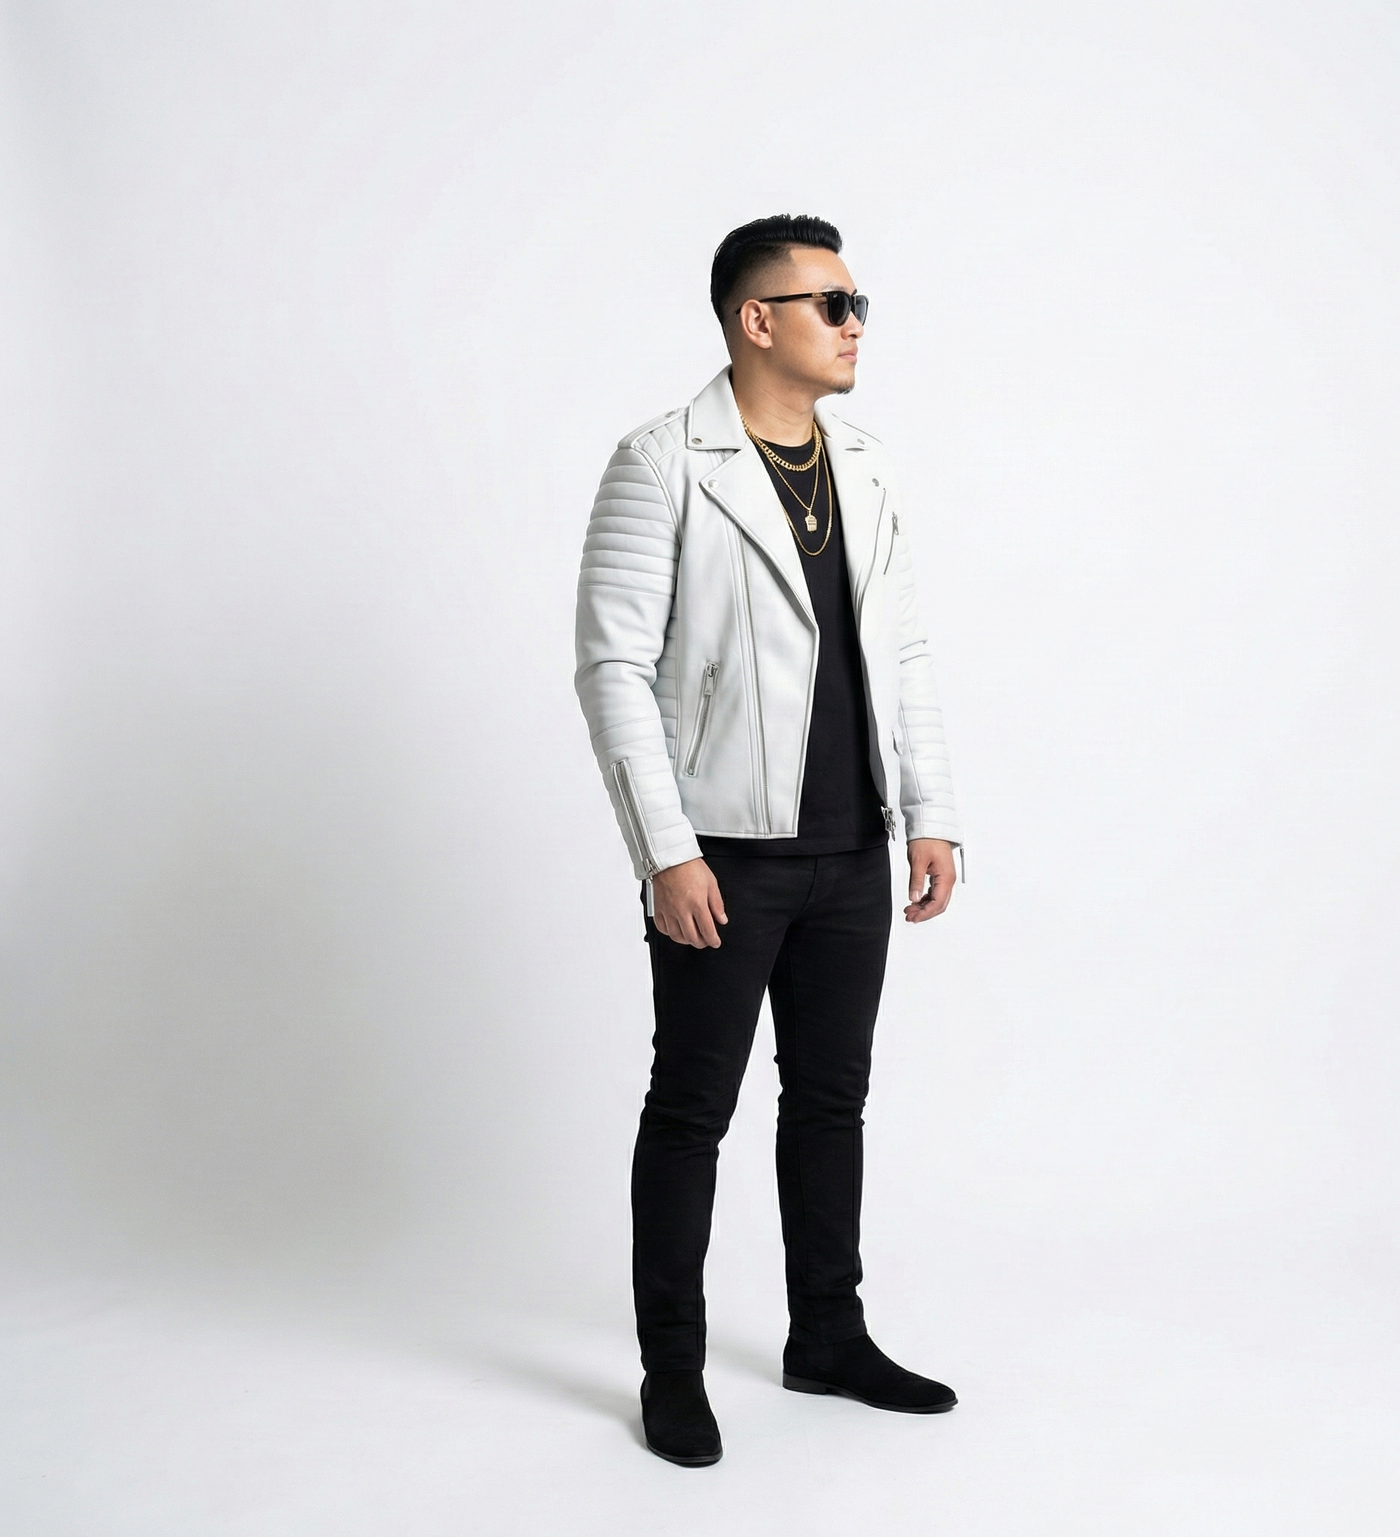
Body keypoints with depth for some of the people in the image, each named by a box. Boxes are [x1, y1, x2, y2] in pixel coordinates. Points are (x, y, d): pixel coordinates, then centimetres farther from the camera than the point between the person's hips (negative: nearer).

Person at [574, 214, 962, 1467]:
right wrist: (667, 854, -18)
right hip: (724, 853, -6)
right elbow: (612, 666, -13)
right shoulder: (662, 463, -10)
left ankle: (829, 1339, 31)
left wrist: (931, 817, 5)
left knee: (832, 1095, 15)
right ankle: (673, 1370, 21)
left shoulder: (865, 466, 9)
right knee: (694, 1108, 5)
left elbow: (903, 652, 12)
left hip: (851, 851, 6)